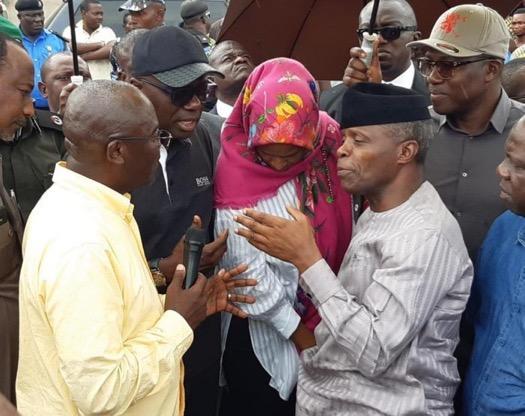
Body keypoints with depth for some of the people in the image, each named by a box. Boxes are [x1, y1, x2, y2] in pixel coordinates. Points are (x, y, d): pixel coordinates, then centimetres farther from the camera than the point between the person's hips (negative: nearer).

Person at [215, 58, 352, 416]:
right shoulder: (238, 173, -19)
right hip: (262, 325, -4)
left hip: (326, 315, 4)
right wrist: (302, 334, -12)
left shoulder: (330, 146, -9)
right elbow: (250, 272, -17)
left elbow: (343, 231, -3)